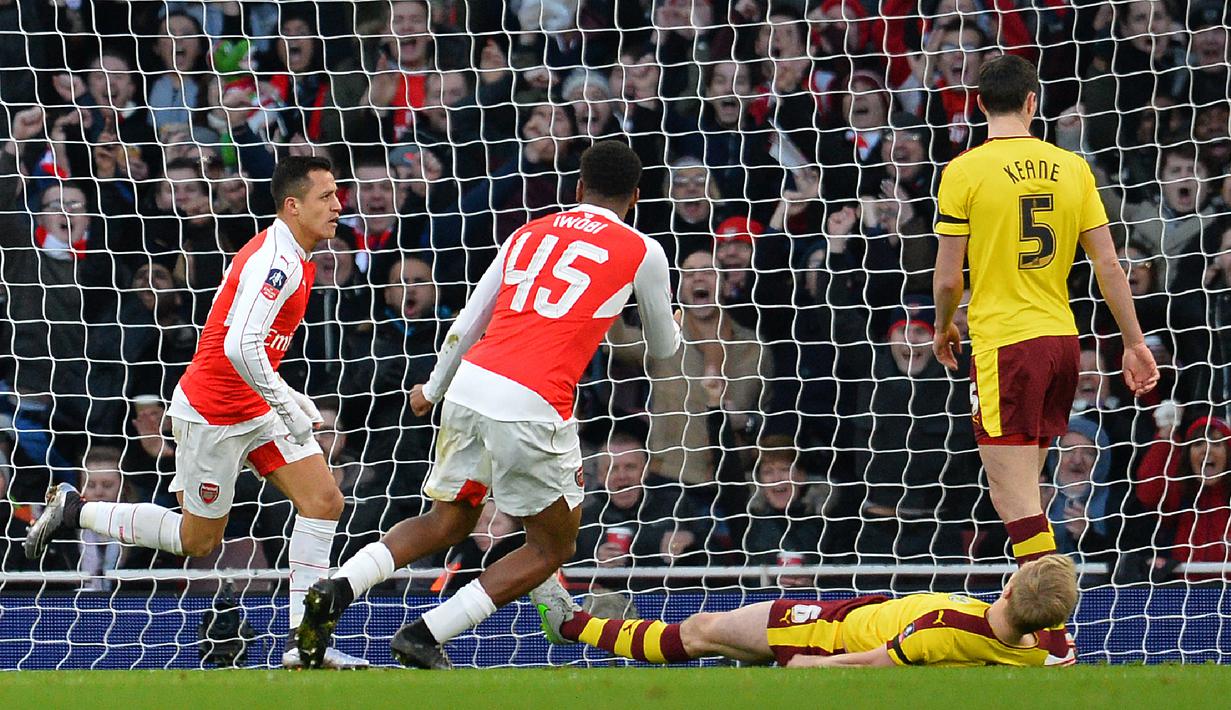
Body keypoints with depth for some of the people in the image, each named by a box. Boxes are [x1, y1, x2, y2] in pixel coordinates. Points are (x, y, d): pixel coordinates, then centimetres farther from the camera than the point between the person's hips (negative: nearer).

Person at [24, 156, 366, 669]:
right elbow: (241, 348, -33)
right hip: (211, 413, -9)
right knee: (197, 540, 4)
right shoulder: (275, 262, -23)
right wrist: (286, 406, -26)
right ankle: (74, 510, 19)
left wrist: (289, 397, 16)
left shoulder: (290, 258, 10)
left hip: (254, 408, 9)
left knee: (325, 501, -4)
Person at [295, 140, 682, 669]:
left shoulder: (528, 234, 20)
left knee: (446, 524, 22)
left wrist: (434, 388, 39)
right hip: (532, 407, -5)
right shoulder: (642, 252, 8)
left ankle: (336, 590, 0)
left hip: (470, 387, 5)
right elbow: (664, 348, 22)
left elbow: (467, 324, 23)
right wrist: (669, 325, 46)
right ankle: (426, 635, 2)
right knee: (552, 547, 13)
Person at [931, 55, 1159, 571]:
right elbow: (1109, 266, 6)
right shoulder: (1072, 167, 5)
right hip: (1062, 339, 6)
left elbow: (948, 278, -4)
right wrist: (1135, 343, 14)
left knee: (1014, 497, -8)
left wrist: (943, 328, 16)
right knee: (1025, 489, 18)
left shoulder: (965, 171, -7)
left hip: (1003, 344, -6)